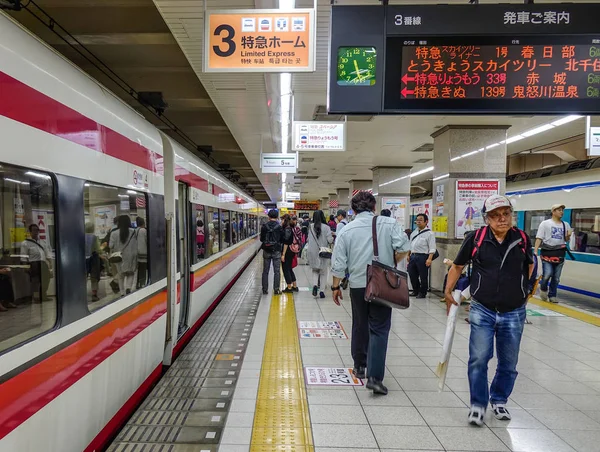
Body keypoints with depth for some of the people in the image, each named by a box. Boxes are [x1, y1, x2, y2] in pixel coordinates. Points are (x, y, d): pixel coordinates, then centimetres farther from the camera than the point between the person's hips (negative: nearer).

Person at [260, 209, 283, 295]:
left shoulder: (264, 226, -5)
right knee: (277, 271, 6)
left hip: (266, 250, 2)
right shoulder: (279, 226, -9)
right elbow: (282, 239, -2)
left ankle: (265, 289, 14)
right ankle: (276, 289, 6)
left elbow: (261, 239, 0)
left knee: (265, 271, 10)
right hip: (276, 250, -1)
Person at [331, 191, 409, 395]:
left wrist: (336, 287, 10)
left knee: (360, 327, 19)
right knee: (379, 329, 3)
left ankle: (360, 366, 33)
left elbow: (339, 263, 0)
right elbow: (403, 247, -13)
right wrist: (391, 263, 6)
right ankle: (375, 377, -4)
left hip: (358, 285, 2)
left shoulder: (347, 230, 0)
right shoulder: (389, 223, -3)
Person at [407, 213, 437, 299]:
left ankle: (422, 293, 16)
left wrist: (429, 259, -20)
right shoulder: (414, 232, 15)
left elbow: (432, 248, -12)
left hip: (422, 257, -7)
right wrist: (409, 255, 17)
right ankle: (416, 291, 28)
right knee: (412, 275, 11)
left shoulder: (429, 233, -6)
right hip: (413, 256, 7)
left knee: (423, 276, 2)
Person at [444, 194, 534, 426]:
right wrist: (448, 292, 3)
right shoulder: (475, 238, -10)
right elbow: (458, 266, 4)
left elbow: (529, 265, 16)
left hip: (514, 313, 2)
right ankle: (478, 404, 18)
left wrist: (522, 288, 10)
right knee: (478, 359, -1)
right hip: (483, 311, -2)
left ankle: (499, 400, 38)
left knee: (508, 363, 15)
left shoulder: (522, 239, -4)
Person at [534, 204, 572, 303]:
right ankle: (543, 289, 17)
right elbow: (539, 238, -7)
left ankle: (552, 295, 21)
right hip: (547, 252, -4)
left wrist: (568, 235, -6)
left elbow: (567, 240, 17)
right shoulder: (545, 223, -3)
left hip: (560, 254, 4)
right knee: (547, 274, -12)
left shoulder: (566, 225, 9)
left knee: (556, 277, 7)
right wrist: (535, 251, -15)